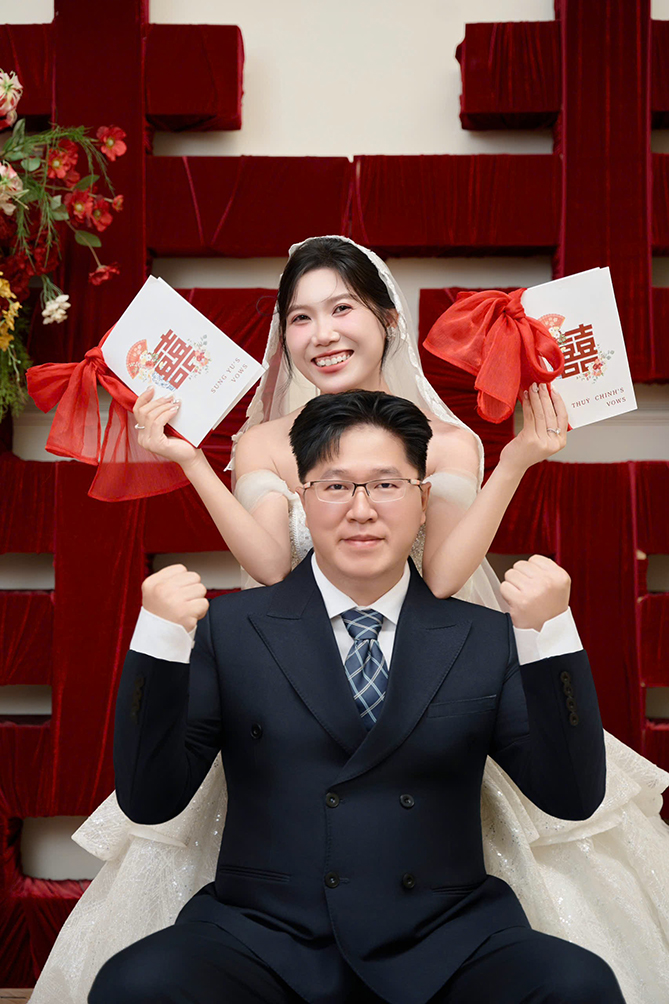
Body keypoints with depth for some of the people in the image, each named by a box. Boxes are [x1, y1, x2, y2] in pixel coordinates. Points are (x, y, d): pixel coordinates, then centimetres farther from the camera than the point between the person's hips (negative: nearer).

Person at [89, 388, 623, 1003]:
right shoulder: (230, 630, 5)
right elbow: (149, 802, -1)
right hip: (262, 939, -1)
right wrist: (159, 644, -15)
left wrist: (550, 637, -15)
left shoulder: (486, 640, 7)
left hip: (446, 950, 1)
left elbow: (574, 799, -2)